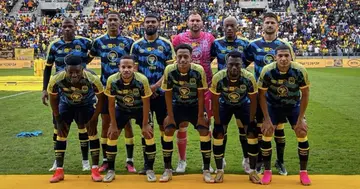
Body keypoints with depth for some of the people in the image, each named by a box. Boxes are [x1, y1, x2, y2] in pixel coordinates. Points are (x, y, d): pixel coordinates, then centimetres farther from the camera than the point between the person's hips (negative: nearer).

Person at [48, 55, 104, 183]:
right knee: (61, 134, -3)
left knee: (92, 132, -9)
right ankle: (59, 170, 8)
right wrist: (59, 120, -9)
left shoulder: (93, 79, -37)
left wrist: (93, 120, -15)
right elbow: (53, 99, -12)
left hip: (87, 104, -1)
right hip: (66, 104, 1)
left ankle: (95, 169, 1)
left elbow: (100, 99, -18)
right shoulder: (56, 80, -34)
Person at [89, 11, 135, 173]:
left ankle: (130, 161, 12)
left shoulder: (128, 42, 2)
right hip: (106, 88, 1)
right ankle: (105, 160, 19)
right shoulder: (99, 41, 5)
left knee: (127, 123, 2)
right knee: (105, 124, 7)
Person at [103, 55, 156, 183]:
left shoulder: (142, 80, -31)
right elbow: (111, 104, -13)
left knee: (149, 135, -12)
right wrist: (114, 124, -10)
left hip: (140, 109, -1)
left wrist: (145, 124, -13)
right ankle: (111, 170, 9)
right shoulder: (112, 81, -27)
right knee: (112, 135, -6)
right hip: (121, 109, 2)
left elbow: (146, 104, -18)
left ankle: (150, 170, 5)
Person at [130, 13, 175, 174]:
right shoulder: (137, 45, 5)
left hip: (162, 93, -1)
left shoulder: (166, 44, 2)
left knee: (164, 127, 3)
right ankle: (147, 163, 16)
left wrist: (156, 85, -13)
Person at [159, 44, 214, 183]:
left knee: (205, 131, -12)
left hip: (195, 105, 0)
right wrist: (170, 116, -10)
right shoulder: (169, 70, -22)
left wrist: (200, 116, -11)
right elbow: (168, 94, -11)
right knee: (168, 131, -10)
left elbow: (201, 95, -13)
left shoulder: (199, 70, -23)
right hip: (177, 105, 1)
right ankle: (167, 170, 5)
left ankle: (206, 170, 2)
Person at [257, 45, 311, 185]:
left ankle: (303, 172, 11)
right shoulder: (267, 71, -27)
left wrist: (300, 119, -13)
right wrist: (267, 119, -16)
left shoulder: (299, 71, -26)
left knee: (302, 133, -7)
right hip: (273, 105, 0)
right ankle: (267, 171, 6)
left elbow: (305, 95, -13)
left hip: (294, 105, 1)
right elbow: (262, 95, -15)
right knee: (267, 134, -11)